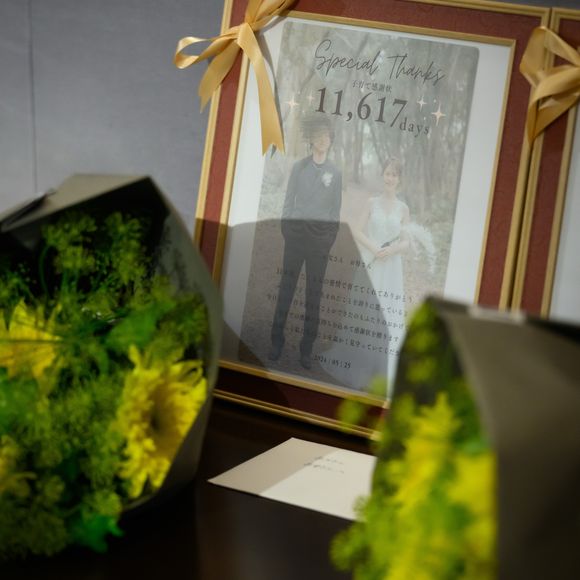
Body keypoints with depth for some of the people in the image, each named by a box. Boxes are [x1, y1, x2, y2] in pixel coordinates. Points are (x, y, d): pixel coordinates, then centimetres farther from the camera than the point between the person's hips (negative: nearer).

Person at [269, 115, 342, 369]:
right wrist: (286, 229, -5)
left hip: (321, 237, 1)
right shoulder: (299, 167, 4)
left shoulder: (335, 172, 7)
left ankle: (307, 347, 7)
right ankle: (277, 341, 6)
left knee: (314, 292, 2)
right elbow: (288, 201, 4)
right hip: (296, 233, -1)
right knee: (286, 286, 0)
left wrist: (331, 237, 0)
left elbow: (336, 208, 8)